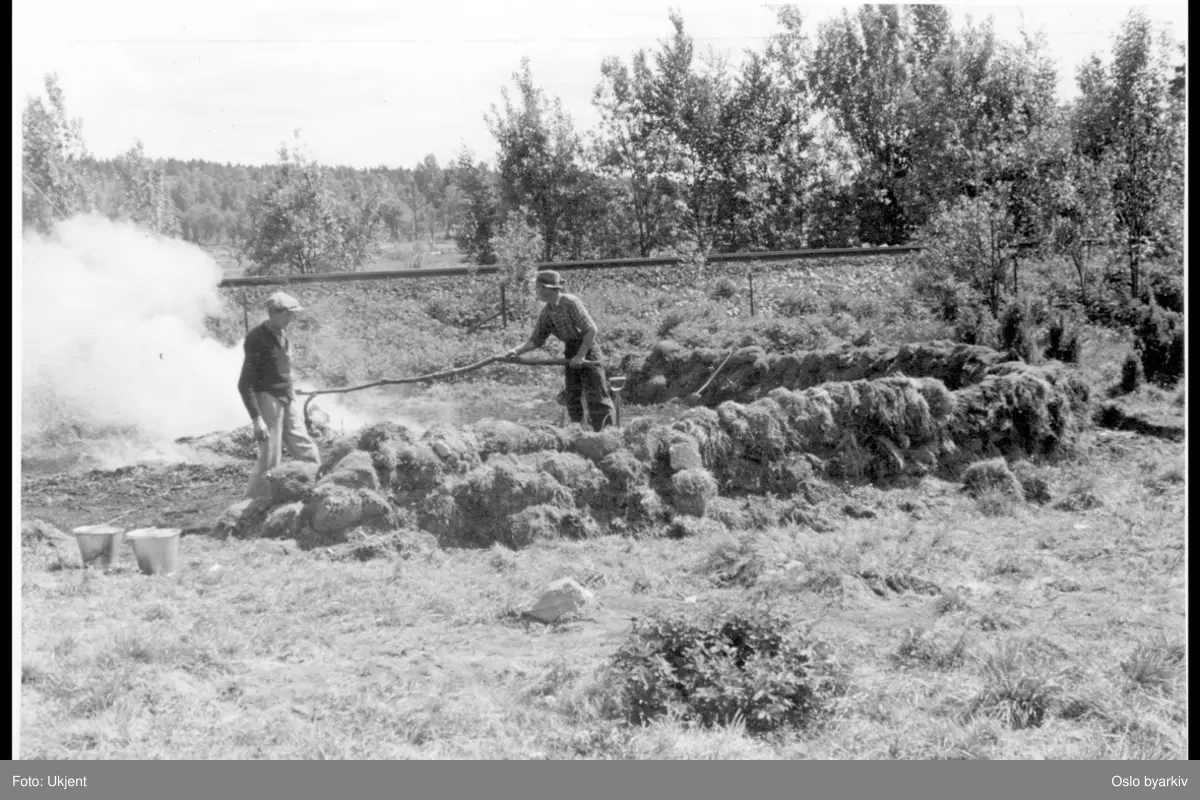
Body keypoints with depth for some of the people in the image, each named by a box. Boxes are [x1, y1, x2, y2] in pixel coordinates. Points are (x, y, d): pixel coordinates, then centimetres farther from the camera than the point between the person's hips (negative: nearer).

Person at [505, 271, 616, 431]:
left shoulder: (571, 303, -18)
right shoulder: (546, 312, 2)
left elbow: (591, 330, -20)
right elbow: (537, 340, 7)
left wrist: (581, 355, -22)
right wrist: (517, 351, -7)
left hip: (588, 351, -7)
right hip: (571, 354, 7)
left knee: (596, 397, -8)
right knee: (572, 399, 8)